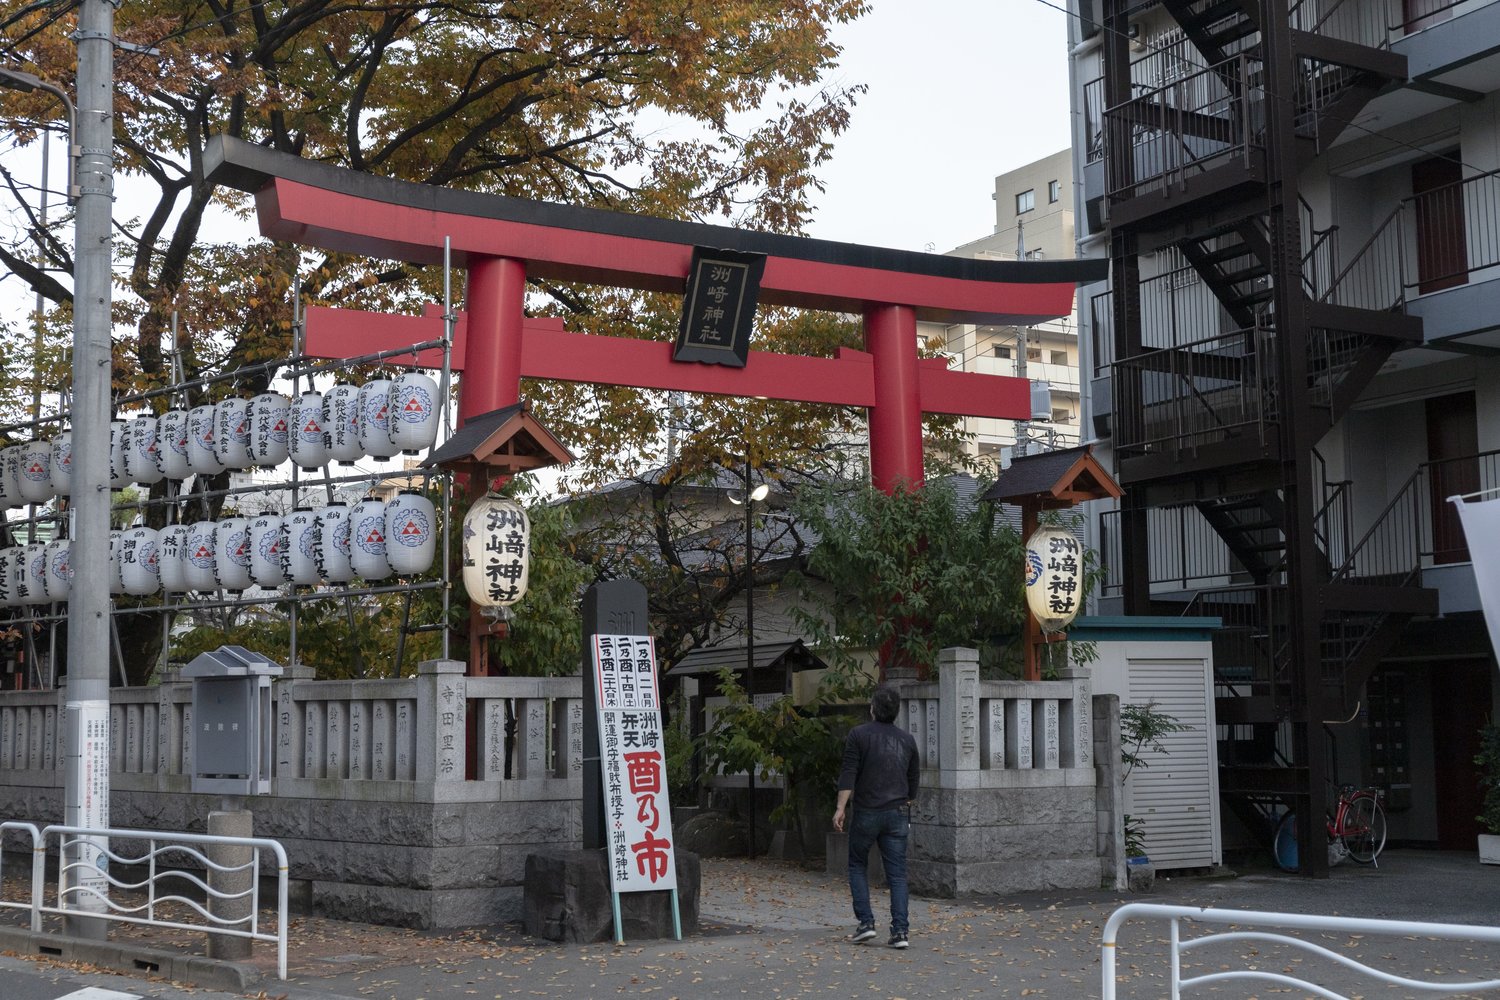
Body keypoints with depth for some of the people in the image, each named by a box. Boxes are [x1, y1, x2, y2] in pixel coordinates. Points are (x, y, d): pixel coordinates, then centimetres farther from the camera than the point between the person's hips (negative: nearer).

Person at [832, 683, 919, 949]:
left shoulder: (859, 734, -4)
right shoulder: (907, 739, 9)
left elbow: (849, 773, -12)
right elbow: (913, 780, 16)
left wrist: (841, 808, -12)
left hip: (867, 812, -3)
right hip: (898, 813, 3)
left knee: (858, 865, 13)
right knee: (897, 873, 4)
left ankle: (865, 922, 3)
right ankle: (900, 931, -4)